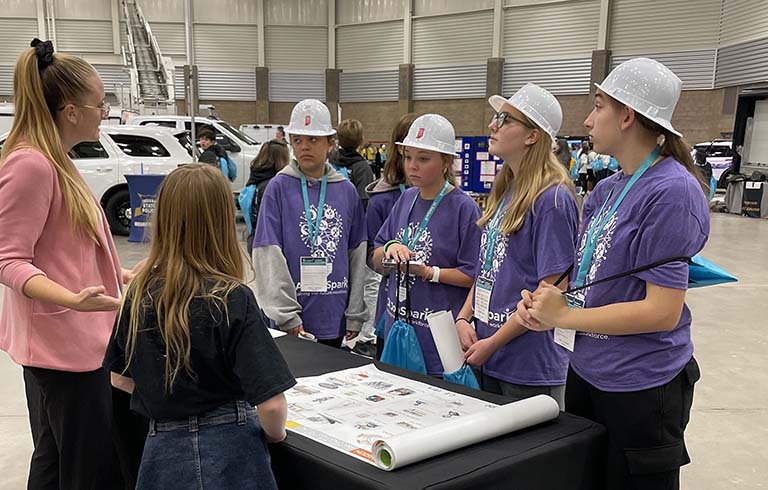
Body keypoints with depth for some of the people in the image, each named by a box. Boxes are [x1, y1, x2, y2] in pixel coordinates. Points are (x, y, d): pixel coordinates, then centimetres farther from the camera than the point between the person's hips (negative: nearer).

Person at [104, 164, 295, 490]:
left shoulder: (140, 292, -5)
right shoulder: (232, 299, -18)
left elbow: (120, 379, 8)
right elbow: (271, 401, -20)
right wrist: (275, 434, -1)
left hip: (163, 449, 4)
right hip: (227, 453, -3)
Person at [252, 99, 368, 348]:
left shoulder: (347, 191, 5)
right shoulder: (279, 188, -5)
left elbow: (357, 254, 7)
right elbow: (269, 256, -9)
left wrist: (355, 313, 5)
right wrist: (287, 314, -14)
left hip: (335, 317, 3)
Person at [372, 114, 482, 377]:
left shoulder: (463, 207, -12)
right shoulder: (406, 200, 7)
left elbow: (474, 276, -13)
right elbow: (376, 260, 11)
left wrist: (428, 272, -22)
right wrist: (389, 249, -10)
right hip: (397, 326, 6)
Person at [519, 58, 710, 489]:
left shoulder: (671, 192, -20)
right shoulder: (606, 189, 5)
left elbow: (662, 311, -24)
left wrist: (564, 316, -18)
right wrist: (543, 302, -7)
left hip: (641, 387, -8)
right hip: (587, 372, 8)